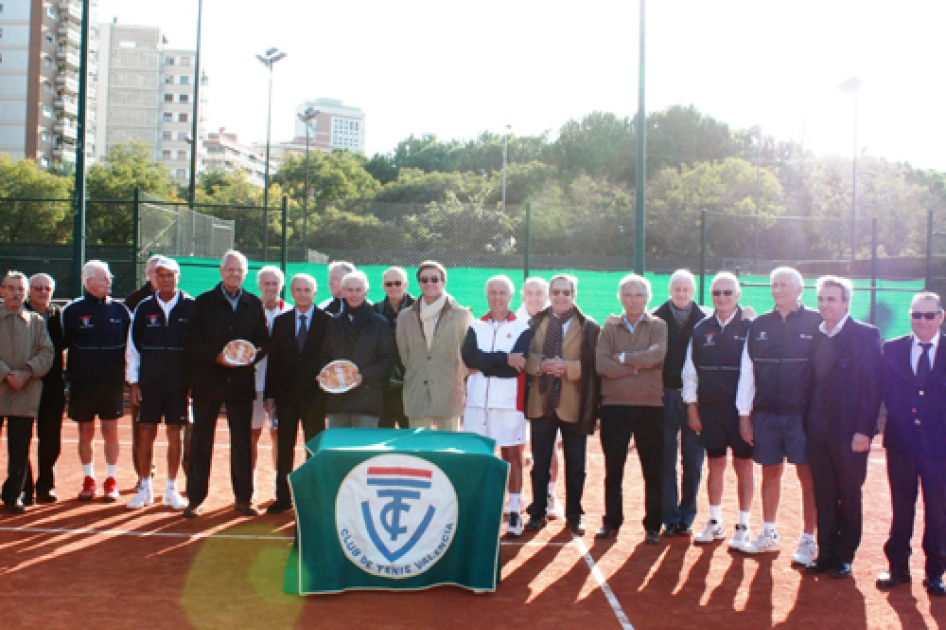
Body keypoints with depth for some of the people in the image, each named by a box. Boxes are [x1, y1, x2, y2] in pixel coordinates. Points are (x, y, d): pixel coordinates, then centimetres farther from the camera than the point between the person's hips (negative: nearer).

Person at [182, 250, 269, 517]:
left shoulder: (254, 304, 9)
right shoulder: (204, 302, 2)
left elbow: (264, 341, 8)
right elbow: (190, 341, -4)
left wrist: (252, 355, -13)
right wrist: (216, 356, -17)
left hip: (241, 382, 2)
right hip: (208, 382, -2)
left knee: (242, 441, 6)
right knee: (201, 441, 3)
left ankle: (244, 498, 15)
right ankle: (195, 498, 12)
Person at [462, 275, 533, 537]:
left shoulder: (522, 328, 2)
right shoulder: (476, 327, 11)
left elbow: (519, 365, -12)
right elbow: (469, 357, -7)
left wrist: (485, 364, -8)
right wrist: (505, 359, -13)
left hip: (508, 402, -3)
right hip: (477, 400, 3)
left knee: (512, 456, 0)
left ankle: (514, 513, 6)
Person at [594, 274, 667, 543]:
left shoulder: (658, 326, 6)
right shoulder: (609, 328, 8)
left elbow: (656, 355, -15)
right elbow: (601, 363, -8)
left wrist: (621, 358, -8)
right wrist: (637, 367, -11)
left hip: (650, 405, -1)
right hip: (614, 405, 1)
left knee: (653, 470, 5)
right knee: (613, 468, 8)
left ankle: (653, 525, 16)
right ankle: (611, 522, 20)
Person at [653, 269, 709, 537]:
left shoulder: (705, 320, 0)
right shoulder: (657, 318, 2)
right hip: (665, 395, 0)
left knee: (693, 460, 6)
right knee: (666, 459, 3)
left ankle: (687, 517, 16)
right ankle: (670, 517, 10)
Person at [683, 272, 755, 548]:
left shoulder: (749, 327, -5)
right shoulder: (701, 329, 7)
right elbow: (690, 371, 9)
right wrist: (692, 407, 5)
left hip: (741, 409, -3)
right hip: (710, 409, 3)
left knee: (743, 466, 5)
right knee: (715, 465, 11)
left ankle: (743, 526, 14)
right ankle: (715, 522, 22)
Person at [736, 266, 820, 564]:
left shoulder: (816, 323, -3)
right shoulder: (759, 325, 7)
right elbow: (747, 370, 8)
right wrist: (744, 414, 5)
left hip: (803, 413, -3)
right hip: (766, 413, 4)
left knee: (808, 475, 2)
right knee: (770, 473, 12)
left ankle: (808, 540, 12)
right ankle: (769, 535, 24)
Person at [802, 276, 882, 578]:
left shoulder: (865, 335, -6)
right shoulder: (815, 335, 10)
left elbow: (873, 386, -10)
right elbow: (812, 382, 11)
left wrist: (864, 430, -15)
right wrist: (807, 423, 4)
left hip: (849, 431, -5)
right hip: (818, 430, 5)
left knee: (849, 496, 7)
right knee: (824, 496, 9)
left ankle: (845, 556, 19)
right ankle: (826, 553, 19)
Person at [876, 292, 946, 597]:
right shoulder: (892, 349, 4)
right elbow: (887, 391, 5)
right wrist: (899, 420, -5)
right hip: (901, 442, 2)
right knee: (901, 507, 11)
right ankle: (898, 567, 23)